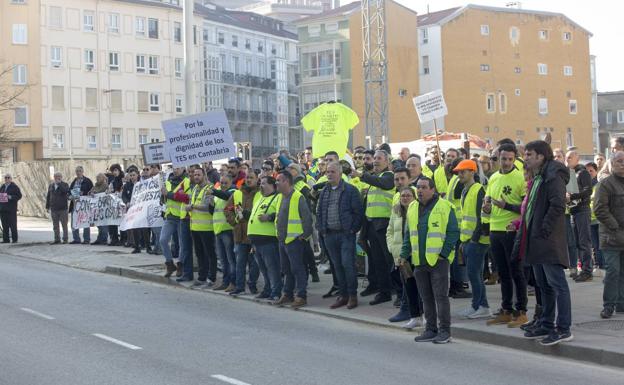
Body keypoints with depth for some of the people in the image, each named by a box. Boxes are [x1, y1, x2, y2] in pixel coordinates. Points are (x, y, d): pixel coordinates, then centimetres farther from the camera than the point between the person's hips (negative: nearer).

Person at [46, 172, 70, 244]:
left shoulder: (65, 185, 0)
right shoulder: (51, 185, 12)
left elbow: (66, 191, -22)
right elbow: (48, 196, 16)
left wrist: (59, 183, -17)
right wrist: (47, 206, 11)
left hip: (63, 208, -4)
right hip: (53, 209, 4)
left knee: (64, 224, 1)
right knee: (55, 225, 7)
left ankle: (65, 239, 7)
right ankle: (57, 239, 13)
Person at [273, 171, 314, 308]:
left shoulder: (298, 197, -14)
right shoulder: (280, 197, 13)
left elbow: (307, 217, -15)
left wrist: (305, 234, -13)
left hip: (294, 239, -9)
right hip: (282, 239, 9)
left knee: (297, 268, -4)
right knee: (286, 269, 16)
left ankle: (301, 296, 1)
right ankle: (287, 294, 25)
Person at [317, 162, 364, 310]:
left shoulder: (350, 190, -5)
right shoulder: (324, 192, 14)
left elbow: (359, 212, -6)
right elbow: (319, 212, 19)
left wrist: (353, 229, -10)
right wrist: (321, 229, 9)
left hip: (346, 234, -5)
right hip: (329, 235, 6)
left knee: (348, 264, -8)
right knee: (337, 266, 9)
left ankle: (352, 295, 2)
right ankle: (342, 295, 16)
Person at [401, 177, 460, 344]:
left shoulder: (445, 207, -7)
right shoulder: (412, 208, 12)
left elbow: (453, 233, -7)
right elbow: (408, 235, 18)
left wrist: (444, 253, -13)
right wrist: (404, 254, 9)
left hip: (438, 260, -6)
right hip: (419, 261, 6)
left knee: (441, 296, -2)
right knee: (426, 297, 11)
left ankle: (444, 330, 6)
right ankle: (431, 329, 19)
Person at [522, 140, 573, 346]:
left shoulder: (553, 176, -13)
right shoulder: (537, 178, 19)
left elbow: (558, 205, -23)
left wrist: (544, 230, -20)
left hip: (549, 242, -10)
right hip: (537, 242, 10)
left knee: (557, 284, -6)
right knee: (543, 285, 15)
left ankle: (563, 329, -2)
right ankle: (546, 324, 24)